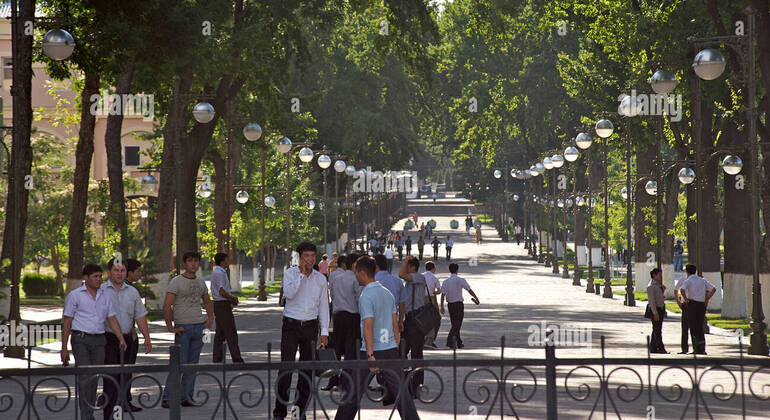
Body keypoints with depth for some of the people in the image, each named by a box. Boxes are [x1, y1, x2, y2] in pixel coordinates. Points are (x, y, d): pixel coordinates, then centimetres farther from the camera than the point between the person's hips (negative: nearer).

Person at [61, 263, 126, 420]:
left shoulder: (105, 296, 12)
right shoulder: (75, 295, -2)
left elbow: (112, 319, 11)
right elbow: (66, 322, -2)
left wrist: (121, 339, -3)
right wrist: (64, 348, -5)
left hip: (99, 340, 5)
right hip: (81, 340, -5)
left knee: (95, 378, 7)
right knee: (85, 377, -13)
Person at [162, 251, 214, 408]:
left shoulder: (200, 282, 14)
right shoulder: (176, 282, -6)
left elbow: (207, 302, 27)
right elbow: (166, 305, -11)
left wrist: (210, 319, 12)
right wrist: (170, 327, -14)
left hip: (199, 326, 6)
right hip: (183, 328, -6)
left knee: (192, 364, 7)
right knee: (179, 363, -10)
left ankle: (187, 397, 12)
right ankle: (167, 398, -7)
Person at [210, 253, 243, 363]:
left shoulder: (217, 272, 17)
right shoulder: (219, 273, -15)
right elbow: (221, 292, -23)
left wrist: (231, 299, 12)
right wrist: (233, 298, -8)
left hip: (219, 305, 10)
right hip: (223, 305, -10)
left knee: (220, 334, 9)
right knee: (231, 333, -9)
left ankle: (217, 359, 9)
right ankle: (237, 359, -9)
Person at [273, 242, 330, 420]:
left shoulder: (320, 279, 7)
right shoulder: (290, 273, -1)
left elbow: (324, 306, 10)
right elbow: (289, 293, -19)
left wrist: (324, 332, 5)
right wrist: (302, 274, -17)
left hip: (310, 326, 3)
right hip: (291, 325, -3)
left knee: (307, 369, 5)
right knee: (286, 368, -9)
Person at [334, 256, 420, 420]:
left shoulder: (366, 296, -12)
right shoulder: (387, 293, 11)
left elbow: (368, 326, -20)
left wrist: (370, 355, -23)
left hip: (373, 351, -6)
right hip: (391, 350, 6)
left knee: (354, 392, 6)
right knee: (399, 391, 4)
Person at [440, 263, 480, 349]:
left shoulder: (445, 282, 1)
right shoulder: (460, 280, -8)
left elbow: (443, 295, -5)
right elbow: (470, 290, -2)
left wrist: (442, 307, -2)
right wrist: (476, 298, 12)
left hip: (450, 304, 4)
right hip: (458, 304, -4)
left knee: (454, 324, 14)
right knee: (457, 324, -5)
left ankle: (459, 343, 20)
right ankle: (450, 340, -22)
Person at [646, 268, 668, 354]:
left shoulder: (658, 285, 16)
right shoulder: (651, 286, -13)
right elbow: (651, 300, -19)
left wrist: (663, 290, 10)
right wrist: (655, 313, -23)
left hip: (661, 309, 10)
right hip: (655, 309, -10)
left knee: (657, 330, 11)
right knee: (657, 330, -9)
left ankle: (653, 348, 16)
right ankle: (661, 349, -11)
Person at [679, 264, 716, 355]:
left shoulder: (688, 281, -4)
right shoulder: (703, 280, 12)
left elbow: (682, 290, -24)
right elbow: (713, 289, 11)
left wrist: (686, 299, -11)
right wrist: (707, 299, 11)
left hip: (692, 304, -5)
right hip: (702, 305, 5)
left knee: (693, 328, 0)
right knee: (700, 327, 13)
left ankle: (696, 349, -7)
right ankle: (702, 349, 11)